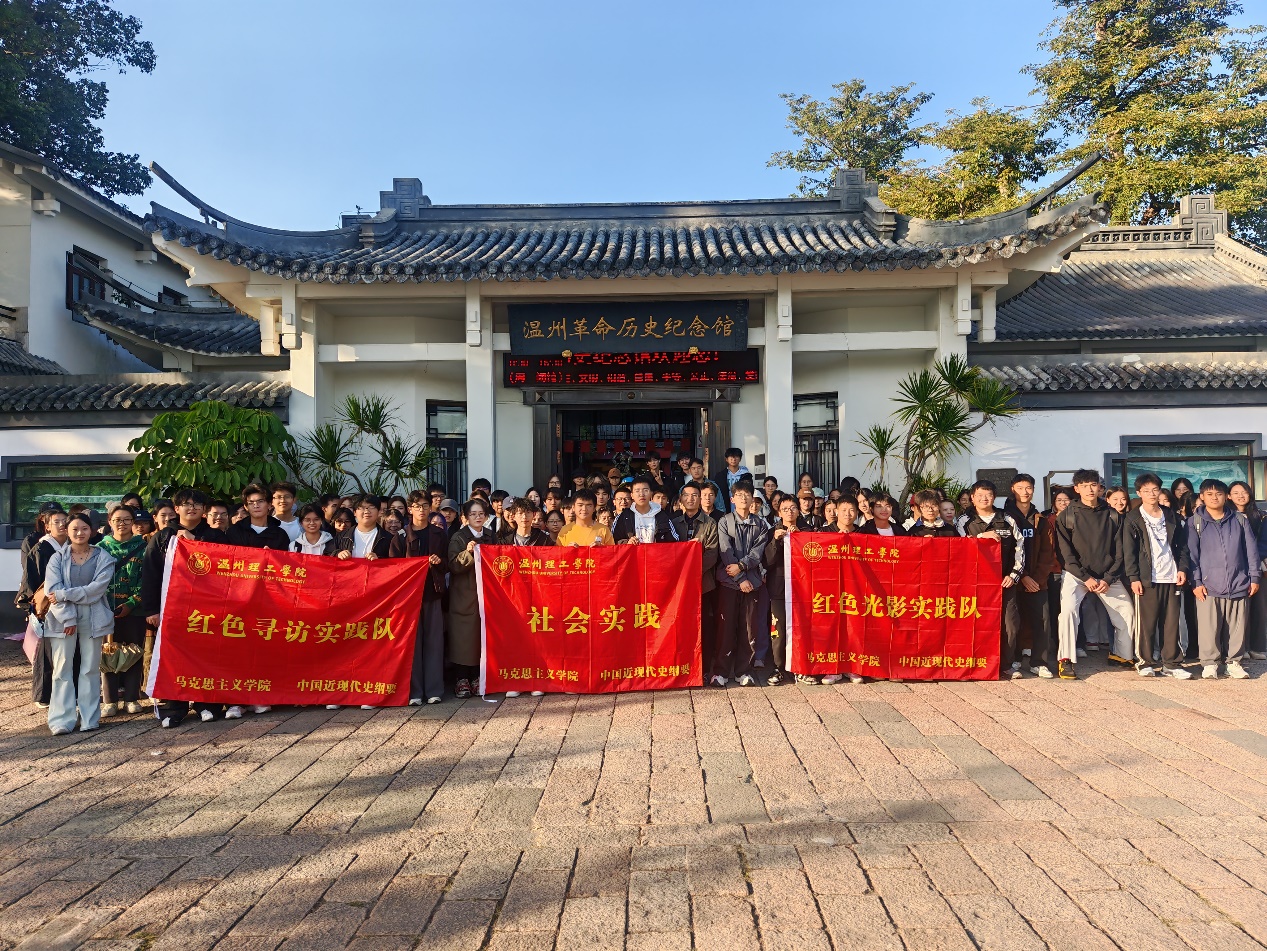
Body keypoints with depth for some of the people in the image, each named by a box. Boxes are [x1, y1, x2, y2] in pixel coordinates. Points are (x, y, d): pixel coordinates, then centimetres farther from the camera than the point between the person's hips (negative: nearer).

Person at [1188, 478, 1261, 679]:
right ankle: (1209, 663, 8)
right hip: (1209, 585, -2)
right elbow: (1192, 553, 1)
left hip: (1238, 585, 2)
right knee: (1209, 627, -4)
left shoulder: (1240, 520, 11)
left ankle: (1234, 662, 18)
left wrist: (1254, 577, 7)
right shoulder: (1195, 522, 4)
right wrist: (1196, 582, -5)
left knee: (1238, 626, 4)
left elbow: (1251, 549, 12)